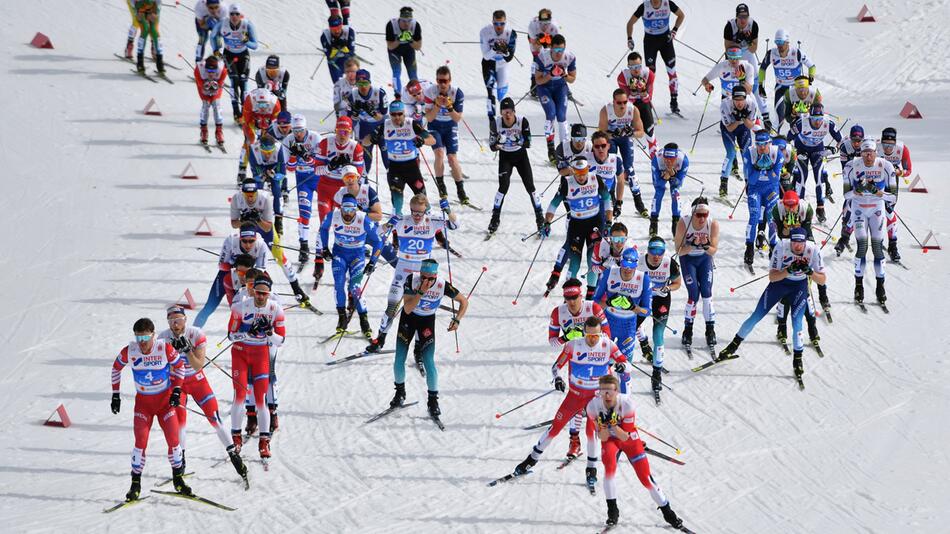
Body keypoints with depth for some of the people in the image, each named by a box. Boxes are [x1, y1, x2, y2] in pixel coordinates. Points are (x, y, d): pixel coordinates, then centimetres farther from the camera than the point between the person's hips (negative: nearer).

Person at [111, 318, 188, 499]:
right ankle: (136, 484, -1)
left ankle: (178, 479, 17)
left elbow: (179, 365, -1)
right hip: (143, 402, 0)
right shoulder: (129, 351, -14)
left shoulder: (165, 348, -18)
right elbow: (116, 368, 5)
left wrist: (176, 390, -6)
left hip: (165, 400, 0)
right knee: (141, 442, -12)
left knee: (173, 440, -3)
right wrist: (115, 395, 5)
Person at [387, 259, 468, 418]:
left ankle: (433, 400, 6)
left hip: (427, 321, -1)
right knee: (399, 360, -1)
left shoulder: (442, 286, -26)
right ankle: (400, 392, 26)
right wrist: (421, 292, -42)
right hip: (409, 318, 1)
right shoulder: (412, 279, -28)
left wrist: (457, 320, -26)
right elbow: (407, 309, -31)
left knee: (429, 362, -12)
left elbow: (464, 301, -11)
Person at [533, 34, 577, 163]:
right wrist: (550, 75, -36)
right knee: (551, 113, -19)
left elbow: (572, 79, -6)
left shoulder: (570, 57, -21)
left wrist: (565, 76, -28)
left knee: (562, 116, -8)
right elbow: (538, 80, -18)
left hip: (560, 86, 2)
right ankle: (550, 148, -8)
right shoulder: (542, 57, -28)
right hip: (544, 86, -2)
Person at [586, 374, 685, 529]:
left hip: (629, 438, 0)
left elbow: (626, 436, -25)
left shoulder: (626, 403, -30)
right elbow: (603, 437, -20)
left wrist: (614, 425, -42)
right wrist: (604, 424, -40)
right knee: (610, 465, -29)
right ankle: (612, 510, -14)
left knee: (645, 476, -5)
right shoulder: (593, 406, -25)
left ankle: (667, 512, 13)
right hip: (610, 440, 0)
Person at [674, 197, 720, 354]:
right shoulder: (683, 223, -29)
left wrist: (706, 246, -41)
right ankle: (688, 331, 7)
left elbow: (713, 251, -20)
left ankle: (710, 330, 4)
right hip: (687, 258, -1)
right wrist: (693, 245, -40)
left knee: (707, 292, -7)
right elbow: (679, 251, -23)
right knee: (693, 294, -10)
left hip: (705, 258, 1)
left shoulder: (713, 224, -25)